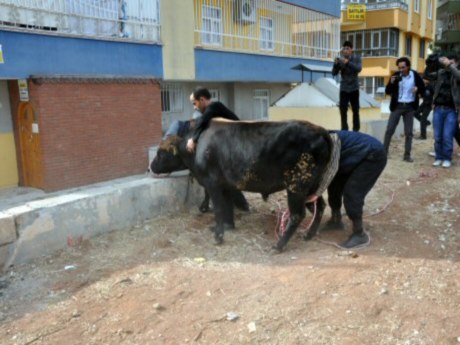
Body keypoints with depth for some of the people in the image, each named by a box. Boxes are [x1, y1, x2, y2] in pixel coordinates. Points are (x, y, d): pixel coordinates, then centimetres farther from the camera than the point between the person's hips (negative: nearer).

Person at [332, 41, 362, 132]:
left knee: (355, 110, 6)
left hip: (354, 88, 0)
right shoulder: (340, 59, -1)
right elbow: (334, 73, -5)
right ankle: (344, 130, 6)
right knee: (343, 110, -3)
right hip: (344, 88, 0)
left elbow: (359, 69, -18)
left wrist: (348, 63, -32)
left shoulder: (357, 58, -1)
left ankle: (356, 130, 16)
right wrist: (336, 64, -23)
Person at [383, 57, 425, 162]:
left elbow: (423, 89, 5)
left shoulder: (415, 75, -2)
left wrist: (417, 89, -18)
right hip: (397, 106, 0)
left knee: (408, 132, 3)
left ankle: (407, 155, 11)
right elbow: (387, 91, -1)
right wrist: (391, 83, -19)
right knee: (389, 130, -2)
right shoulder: (396, 75, -1)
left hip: (410, 107, 0)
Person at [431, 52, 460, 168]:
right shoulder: (440, 72, 9)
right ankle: (439, 157, 17)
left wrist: (450, 66, -25)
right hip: (438, 109, 3)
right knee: (437, 136, 5)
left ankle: (447, 159, 9)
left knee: (447, 136, -5)